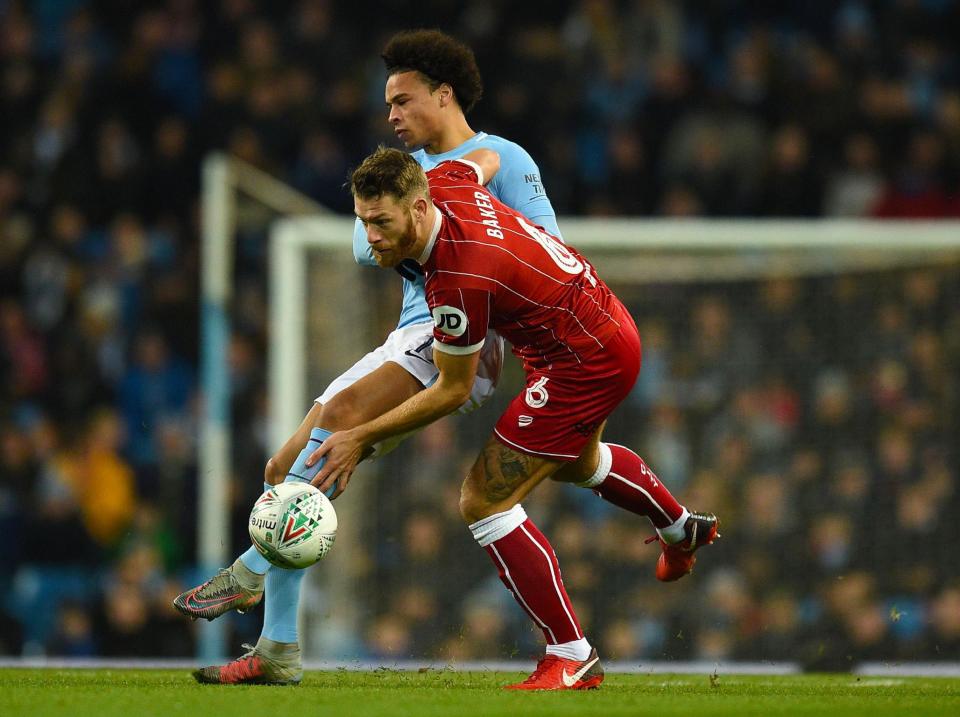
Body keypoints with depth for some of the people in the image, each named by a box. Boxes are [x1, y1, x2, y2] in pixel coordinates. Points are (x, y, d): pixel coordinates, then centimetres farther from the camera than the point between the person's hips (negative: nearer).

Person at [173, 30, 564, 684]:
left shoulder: (504, 160, 4)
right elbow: (366, 244, 10)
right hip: (410, 341, 8)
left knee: (342, 411, -33)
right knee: (287, 470, -4)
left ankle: (254, 570, -37)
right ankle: (279, 652, -4)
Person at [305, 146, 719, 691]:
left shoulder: (459, 281, -34)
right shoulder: (440, 182, -11)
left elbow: (453, 391, -19)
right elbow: (487, 159, 15)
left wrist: (361, 439, -13)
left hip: (584, 363, -10)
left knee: (484, 501, -10)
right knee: (576, 462, 38)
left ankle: (573, 658, -4)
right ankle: (682, 528, 65)